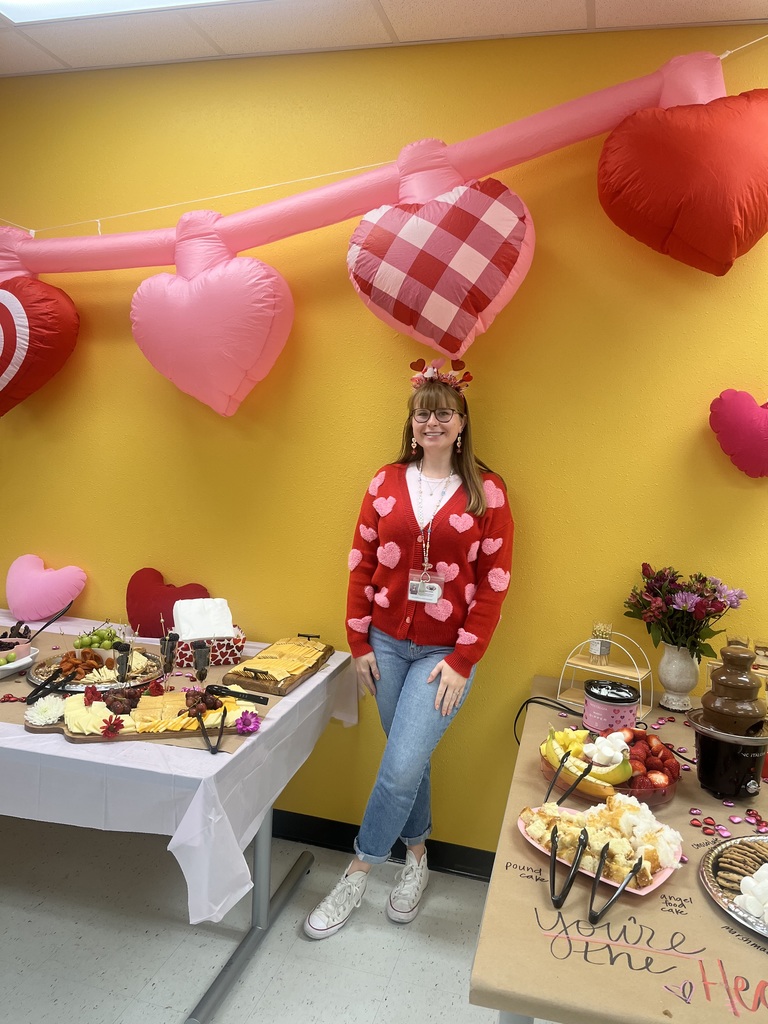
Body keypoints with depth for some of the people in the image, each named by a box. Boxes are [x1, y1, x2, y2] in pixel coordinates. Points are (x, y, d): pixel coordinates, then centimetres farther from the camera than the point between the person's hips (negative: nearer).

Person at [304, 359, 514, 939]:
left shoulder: (486, 490, -5)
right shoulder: (387, 482, 2)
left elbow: (494, 582, -6)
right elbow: (362, 565, 4)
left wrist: (462, 662, -10)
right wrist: (359, 644, 1)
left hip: (446, 651, -3)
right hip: (387, 644, 3)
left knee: (402, 766, -7)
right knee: (408, 759, 15)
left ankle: (359, 872, 16)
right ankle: (417, 855, 38)